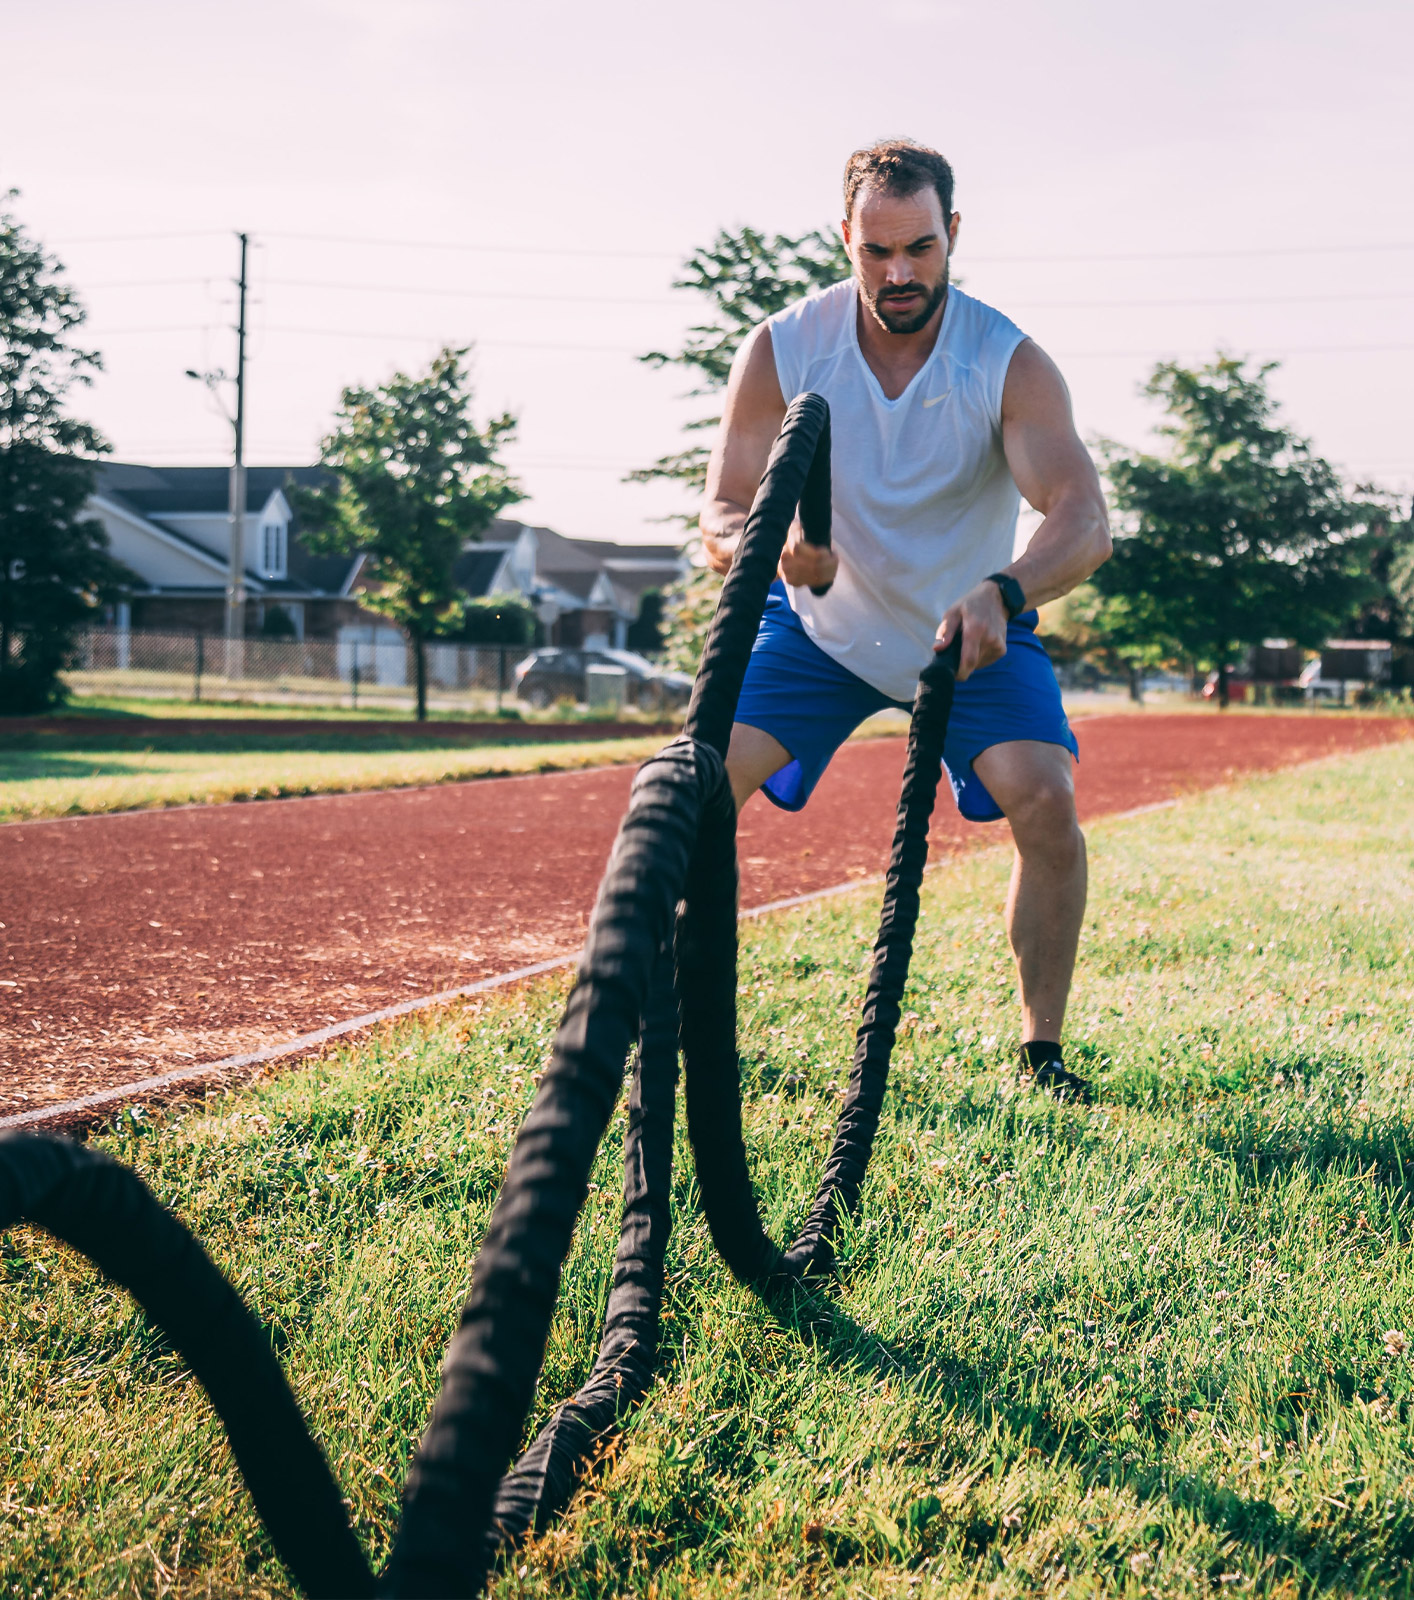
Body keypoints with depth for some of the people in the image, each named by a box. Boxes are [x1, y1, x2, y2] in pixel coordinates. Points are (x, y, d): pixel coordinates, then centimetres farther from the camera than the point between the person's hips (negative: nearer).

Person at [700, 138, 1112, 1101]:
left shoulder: (1010, 364, -22)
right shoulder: (780, 352, -17)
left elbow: (1084, 519, -34)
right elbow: (720, 515, -17)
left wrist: (1002, 592, -55)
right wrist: (768, 545, -42)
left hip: (973, 632, -1)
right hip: (820, 625, 1)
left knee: (1046, 803, -22)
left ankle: (1043, 1050, -4)